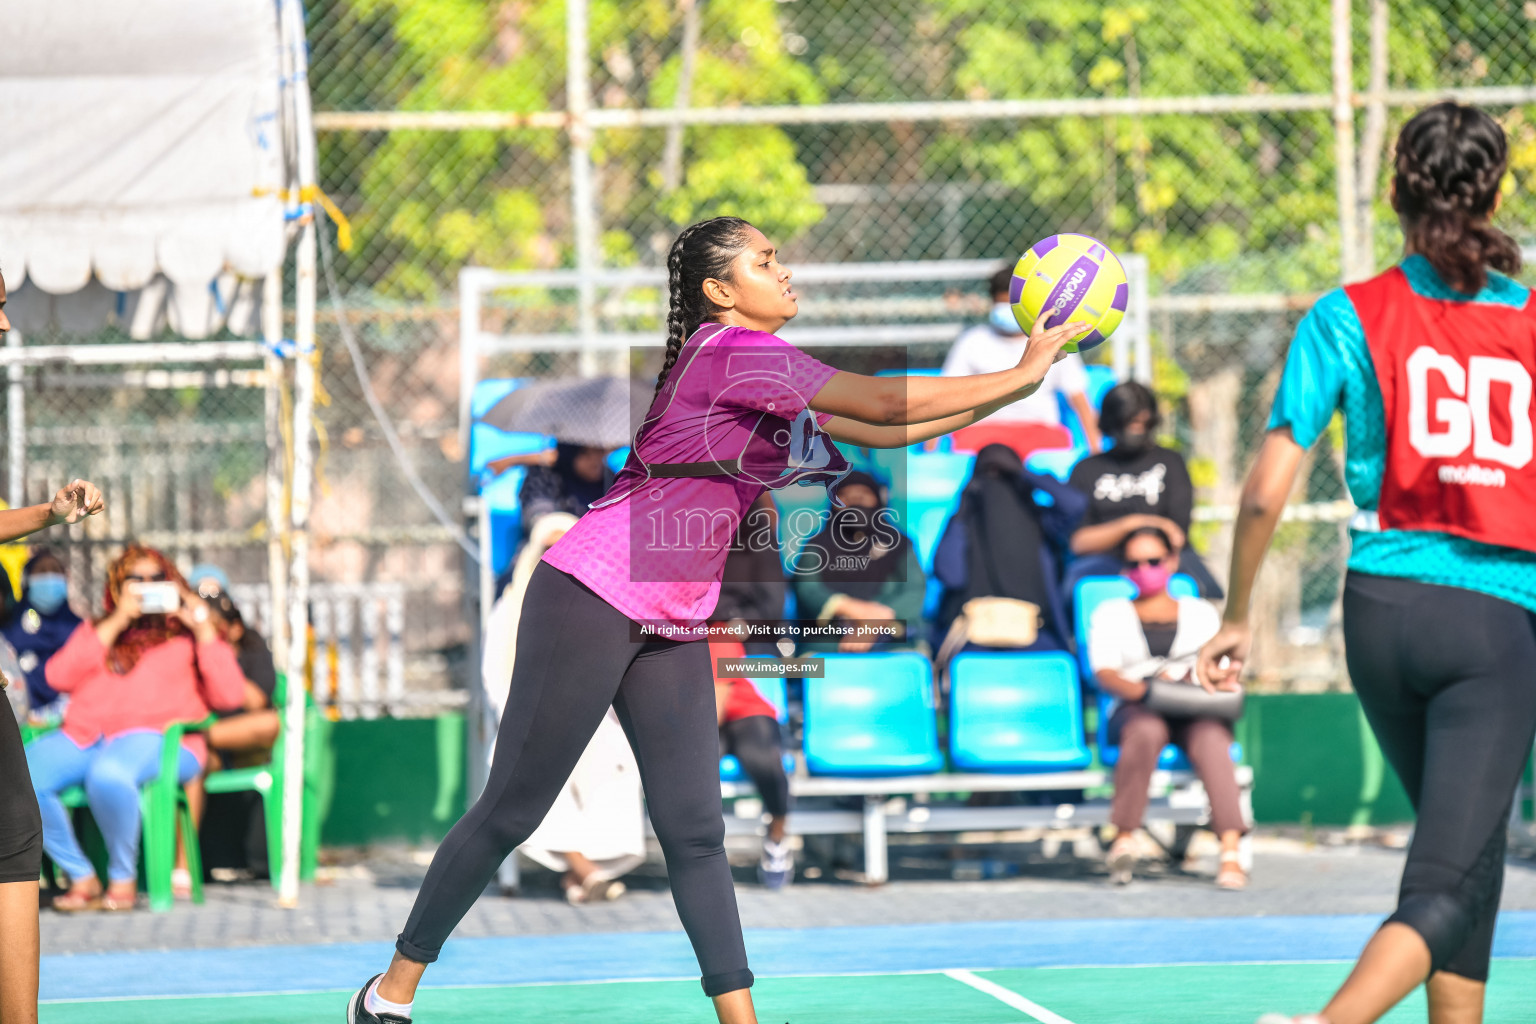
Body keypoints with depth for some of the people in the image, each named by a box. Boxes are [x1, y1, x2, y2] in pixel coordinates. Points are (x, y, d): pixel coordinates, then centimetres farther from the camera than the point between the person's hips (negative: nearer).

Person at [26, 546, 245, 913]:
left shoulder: (185, 635, 21)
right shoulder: (96, 632, 28)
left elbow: (229, 695, 6)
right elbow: (59, 676, 7)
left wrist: (205, 630, 4)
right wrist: (116, 623, 6)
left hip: (157, 735, -4)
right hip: (83, 735, 4)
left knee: (108, 773, -41)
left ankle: (123, 879, -22)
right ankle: (81, 878, -16)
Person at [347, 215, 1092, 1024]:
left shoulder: (773, 375, 14)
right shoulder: (730, 349, -15)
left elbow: (884, 430, 17)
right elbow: (887, 401, -18)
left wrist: (1015, 387, 11)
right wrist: (1021, 375, -10)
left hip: (673, 624, 9)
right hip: (592, 597, -9)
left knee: (695, 831, 1)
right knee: (511, 810, -3)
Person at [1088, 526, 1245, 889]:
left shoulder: (1201, 611, 25)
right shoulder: (1111, 614, 21)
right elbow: (1104, 672, 3)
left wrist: (1193, 681, -13)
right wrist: (1144, 689, -19)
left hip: (1196, 711, 1)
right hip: (1135, 710, -1)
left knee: (1210, 735, -36)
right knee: (1147, 731, -40)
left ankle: (1230, 850, -52)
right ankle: (1124, 838, -37)